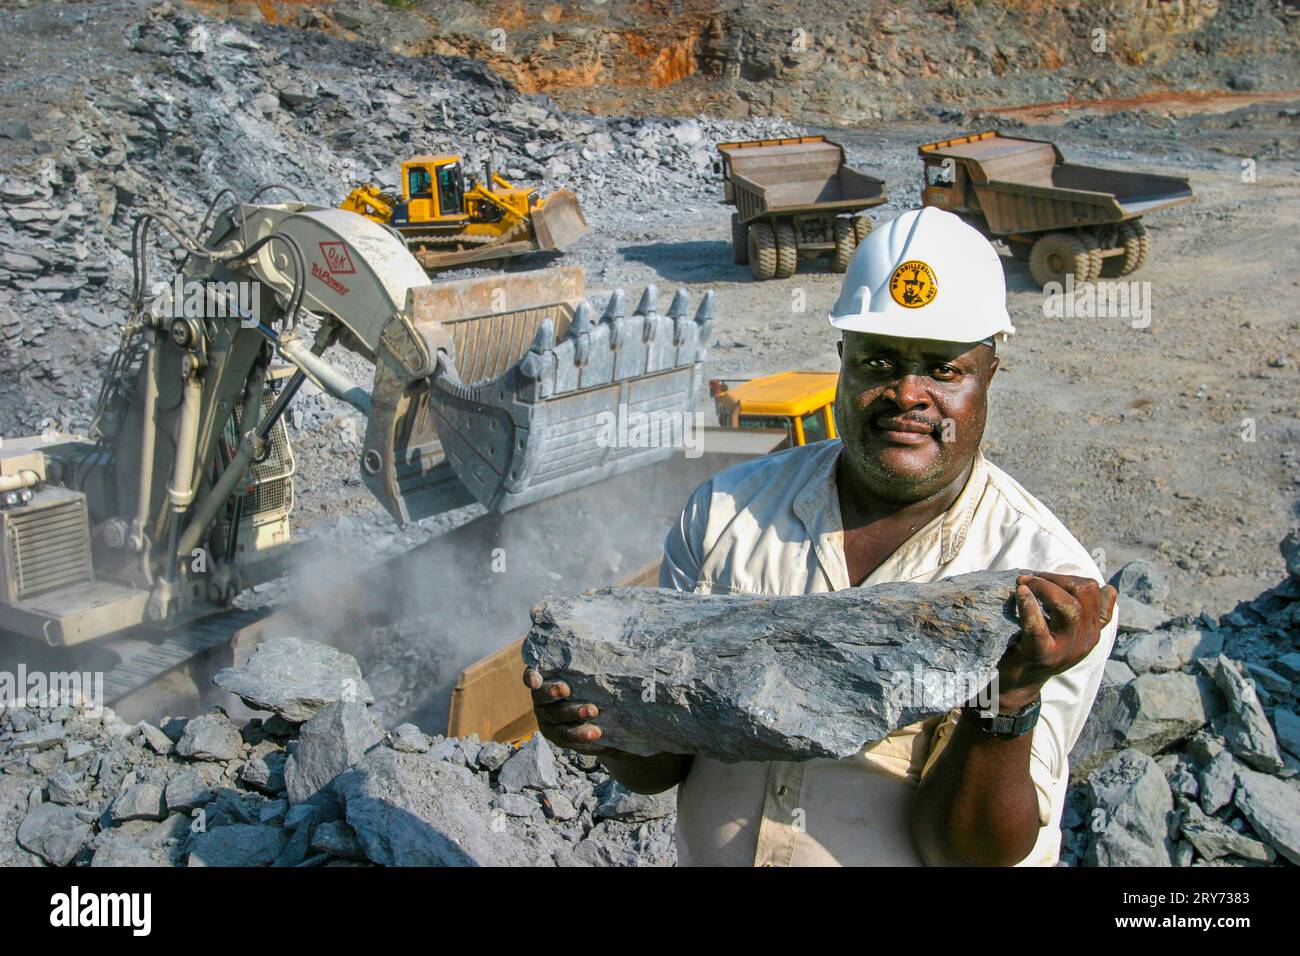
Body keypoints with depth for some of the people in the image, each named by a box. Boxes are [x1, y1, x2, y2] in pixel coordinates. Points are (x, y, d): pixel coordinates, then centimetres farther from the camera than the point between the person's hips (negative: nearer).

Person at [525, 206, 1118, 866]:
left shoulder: (1046, 581, -11)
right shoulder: (724, 511, -3)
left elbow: (965, 849, -14)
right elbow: (658, 770, 1)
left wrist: (1011, 696, -27)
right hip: (706, 858, 3)